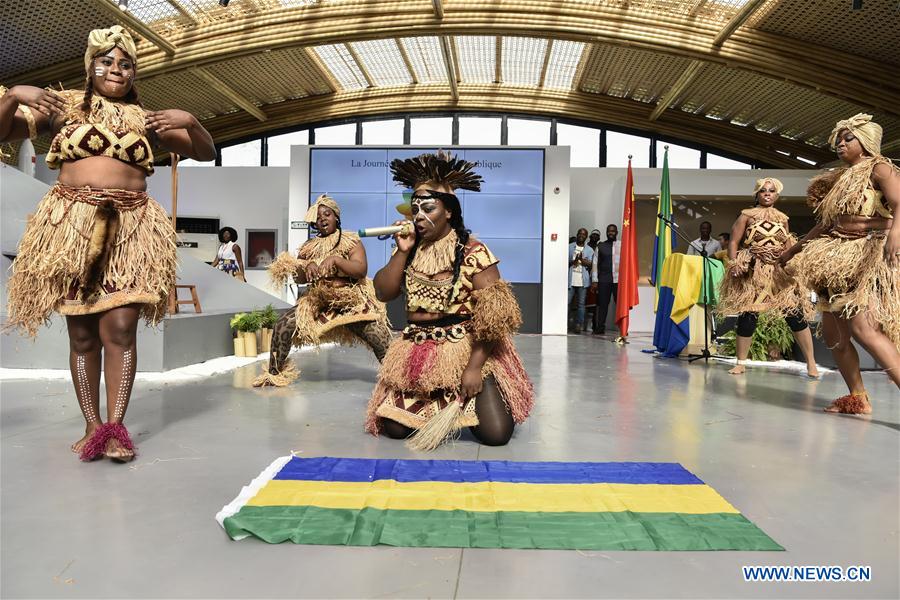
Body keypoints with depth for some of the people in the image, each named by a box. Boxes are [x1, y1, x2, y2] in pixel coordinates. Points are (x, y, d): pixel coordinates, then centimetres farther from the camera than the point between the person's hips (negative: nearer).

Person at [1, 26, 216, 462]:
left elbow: (206, 153, 14)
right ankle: (92, 426, 7)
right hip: (72, 227, 0)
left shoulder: (146, 119, 14)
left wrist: (190, 122, -5)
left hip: (129, 230, 0)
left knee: (120, 328, -10)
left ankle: (115, 427, -6)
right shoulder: (62, 106, 11)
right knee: (82, 333, 0)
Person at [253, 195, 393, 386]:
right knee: (282, 326, -11)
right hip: (318, 302, 4)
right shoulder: (309, 246, 8)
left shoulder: (351, 241, -3)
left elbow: (361, 270, -17)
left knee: (383, 343, -18)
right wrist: (308, 266, -15)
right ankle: (274, 373, 6)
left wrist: (335, 259, -28)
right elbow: (298, 278, 7)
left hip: (352, 302, -3)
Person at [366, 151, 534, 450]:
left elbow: (493, 313, -16)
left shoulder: (472, 252, -12)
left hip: (467, 349, -4)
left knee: (495, 433, -13)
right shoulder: (410, 250, 5)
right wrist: (402, 251, -9)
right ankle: (431, 403, 25)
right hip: (417, 350, 4)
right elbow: (383, 293, 1)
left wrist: (474, 366, -21)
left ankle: (465, 402, 20)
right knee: (393, 427, -5)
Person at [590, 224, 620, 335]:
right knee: (602, 304, 2)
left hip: (619, 280, -1)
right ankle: (600, 328, 9)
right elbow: (595, 263, 9)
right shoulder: (600, 246, 12)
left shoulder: (622, 245, 9)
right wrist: (594, 280, 1)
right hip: (603, 280, 1)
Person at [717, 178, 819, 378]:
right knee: (747, 315, -5)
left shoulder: (782, 218, 13)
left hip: (780, 271, 3)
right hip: (753, 271, -3)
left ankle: (811, 363, 5)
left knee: (795, 314, -4)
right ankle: (741, 362, 9)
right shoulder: (747, 215, 3)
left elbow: (787, 245, 18)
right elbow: (734, 241, -2)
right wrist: (734, 263, -15)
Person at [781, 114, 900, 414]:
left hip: (869, 256, -8)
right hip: (838, 260, 8)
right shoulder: (841, 179, 22)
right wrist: (793, 250, 30)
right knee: (833, 334, 5)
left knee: (861, 327, -24)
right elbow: (826, 224, 28)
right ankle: (857, 398, 14)